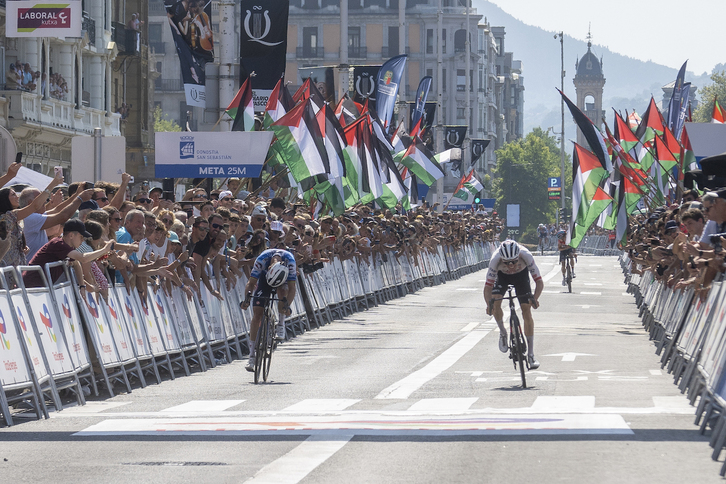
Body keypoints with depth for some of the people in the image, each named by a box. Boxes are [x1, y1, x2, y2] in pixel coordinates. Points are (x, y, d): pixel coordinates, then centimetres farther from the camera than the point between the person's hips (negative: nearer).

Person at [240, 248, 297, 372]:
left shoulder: (290, 261, -38)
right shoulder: (262, 259, -36)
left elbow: (292, 287, -33)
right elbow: (251, 282, -29)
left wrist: (286, 305, -48)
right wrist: (247, 298, -45)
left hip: (284, 278, 0)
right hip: (264, 277, 0)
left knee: (283, 289, -37)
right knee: (257, 313, -11)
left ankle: (281, 325, -17)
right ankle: (252, 355, -7)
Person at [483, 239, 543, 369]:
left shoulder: (526, 255, -39)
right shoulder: (495, 259, -38)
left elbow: (539, 282, -35)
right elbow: (488, 286, -35)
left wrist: (535, 299, -54)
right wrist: (489, 303, -54)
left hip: (521, 274, 0)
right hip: (502, 275, 0)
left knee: (526, 310, -10)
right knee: (495, 304, -24)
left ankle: (531, 355, -5)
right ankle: (502, 333, 7)